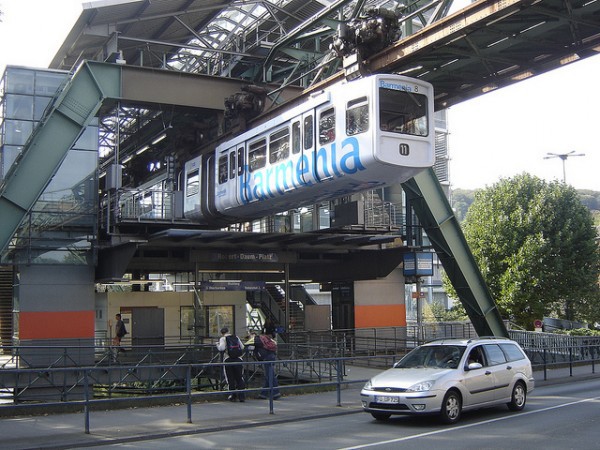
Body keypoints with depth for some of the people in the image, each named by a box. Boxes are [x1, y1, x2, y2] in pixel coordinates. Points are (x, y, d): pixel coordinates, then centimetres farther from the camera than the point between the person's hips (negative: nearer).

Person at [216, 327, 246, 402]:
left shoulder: (223, 339, 0)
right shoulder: (236, 337, 11)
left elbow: (221, 348, -16)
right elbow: (242, 347, 12)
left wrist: (217, 344, 3)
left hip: (228, 360, -2)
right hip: (238, 360, 2)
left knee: (231, 379, 7)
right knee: (239, 378, 9)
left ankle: (233, 396, 11)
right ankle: (241, 395, 4)